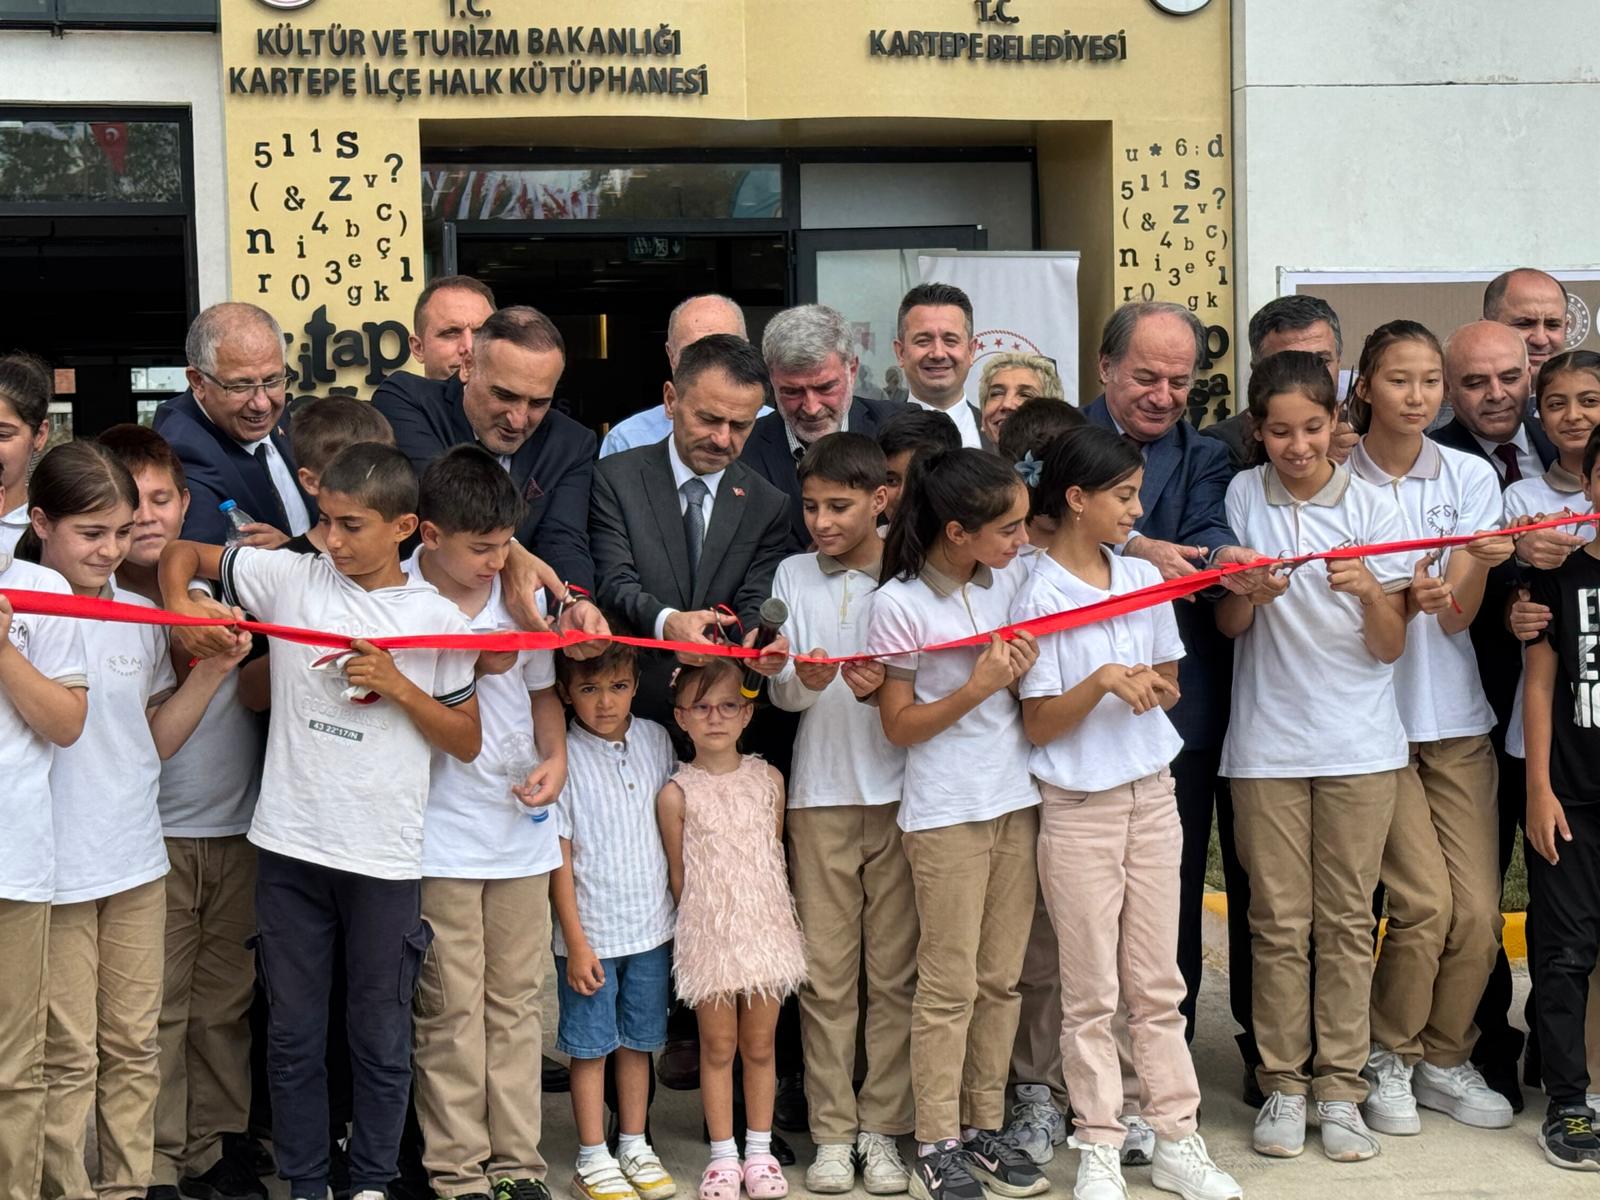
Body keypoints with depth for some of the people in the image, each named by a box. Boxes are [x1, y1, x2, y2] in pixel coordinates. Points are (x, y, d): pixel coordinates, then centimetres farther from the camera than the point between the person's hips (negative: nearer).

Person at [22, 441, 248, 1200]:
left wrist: (214, 670, 2)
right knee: (68, 1058, 3)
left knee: (134, 1047, 12)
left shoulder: (142, 617, 7)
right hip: (54, 870, -5)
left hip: (136, 862, 5)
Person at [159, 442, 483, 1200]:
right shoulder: (289, 579, 1)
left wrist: (397, 685, -11)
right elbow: (181, 554, 11)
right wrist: (181, 604, -10)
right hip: (290, 845, 1)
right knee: (292, 1032, 11)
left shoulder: (437, 621, -1)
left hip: (384, 855, -1)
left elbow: (467, 742, 3)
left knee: (381, 1038, 9)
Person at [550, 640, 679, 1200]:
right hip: (591, 933, -4)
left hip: (652, 927, 4)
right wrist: (576, 942, -12)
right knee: (591, 1047, 5)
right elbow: (559, 856, -10)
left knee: (638, 1040, 13)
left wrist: (681, 911, 10)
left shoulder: (656, 740, 2)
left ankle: (635, 1148, 25)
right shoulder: (564, 757, -12)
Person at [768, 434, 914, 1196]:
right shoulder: (794, 576, 8)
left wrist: (885, 687, -18)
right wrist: (804, 680, -17)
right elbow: (780, 693, 5)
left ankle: (882, 1128, 11)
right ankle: (833, 1131, 11)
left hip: (898, 790, -1)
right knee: (826, 973, 3)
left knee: (895, 970, 2)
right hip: (820, 793, 2)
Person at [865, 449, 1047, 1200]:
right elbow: (898, 726, -8)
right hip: (945, 813, -5)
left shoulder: (1011, 579, 4)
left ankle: (984, 1126, 20)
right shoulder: (899, 604, -12)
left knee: (1001, 978, 10)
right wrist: (977, 688, -19)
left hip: (1017, 798, 5)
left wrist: (1025, 672, -5)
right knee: (950, 984, 0)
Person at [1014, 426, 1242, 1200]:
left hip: (1152, 793, 5)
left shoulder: (1143, 579, 5)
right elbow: (1037, 725, -10)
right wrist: (1103, 681, -24)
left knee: (1158, 982, 10)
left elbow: (1171, 687, 14)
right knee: (1091, 992, 4)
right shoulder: (1038, 597, -10)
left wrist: (1151, 685, -9)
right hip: (1078, 807, -5)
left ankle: (1177, 1138, 17)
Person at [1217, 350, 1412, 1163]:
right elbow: (1226, 627, 4)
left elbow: (1390, 647, -2)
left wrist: (1370, 594, -22)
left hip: (1358, 742, 0)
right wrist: (1253, 593, -17)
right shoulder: (1239, 498, 0)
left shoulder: (1371, 508, -1)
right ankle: (1282, 1086, 14)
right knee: (1278, 921, 4)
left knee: (1347, 919, 4)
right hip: (1265, 742, 0)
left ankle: (1340, 1088, 12)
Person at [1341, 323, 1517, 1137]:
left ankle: (1443, 1057, 21)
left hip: (1455, 716, 3)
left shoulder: (1470, 478, 3)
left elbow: (1456, 615, -5)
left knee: (1478, 909, -1)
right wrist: (1400, 601, -24)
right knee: (1425, 901, -11)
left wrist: (1480, 566, -27)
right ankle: (1388, 1059, 12)